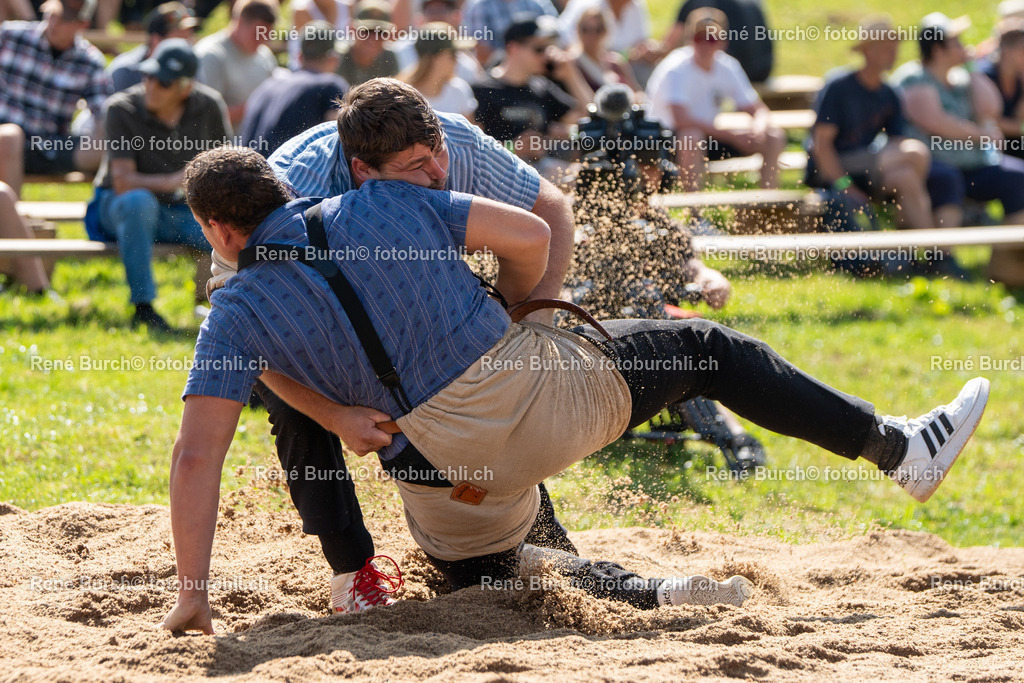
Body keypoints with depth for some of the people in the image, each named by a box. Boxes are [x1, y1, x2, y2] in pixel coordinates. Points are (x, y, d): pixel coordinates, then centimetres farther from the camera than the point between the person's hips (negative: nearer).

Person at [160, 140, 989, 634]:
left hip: (451, 492, 0)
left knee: (487, 571, 27)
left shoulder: (238, 312, -1)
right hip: (543, 388, 0)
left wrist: (193, 593, -9)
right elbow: (530, 236, 2)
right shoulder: (383, 204, 1)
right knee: (707, 349, 19)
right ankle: (896, 446, 23)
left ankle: (652, 595, -2)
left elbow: (197, 453, -12)